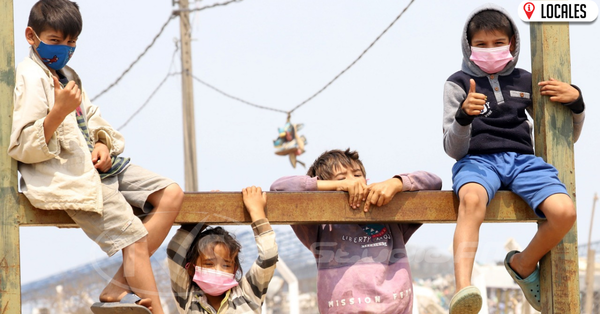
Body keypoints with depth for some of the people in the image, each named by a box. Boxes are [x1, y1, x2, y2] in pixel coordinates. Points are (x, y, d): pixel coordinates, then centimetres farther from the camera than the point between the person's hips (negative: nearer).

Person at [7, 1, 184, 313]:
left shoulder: (65, 73, 17)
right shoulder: (31, 77, -12)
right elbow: (23, 147, -19)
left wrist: (103, 145, 2)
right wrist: (59, 111, -30)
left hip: (95, 166, 10)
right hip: (66, 177, -10)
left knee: (171, 194, 2)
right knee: (134, 237, -16)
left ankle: (120, 286, -4)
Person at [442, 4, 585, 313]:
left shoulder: (525, 81, 19)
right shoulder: (458, 84, 12)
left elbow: (567, 136, 24)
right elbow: (453, 149, 4)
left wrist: (575, 101, 3)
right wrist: (463, 115, -17)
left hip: (522, 159, 3)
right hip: (478, 159, -3)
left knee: (564, 211, -28)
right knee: (471, 198, -41)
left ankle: (523, 264, 2)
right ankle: (463, 289, -56)